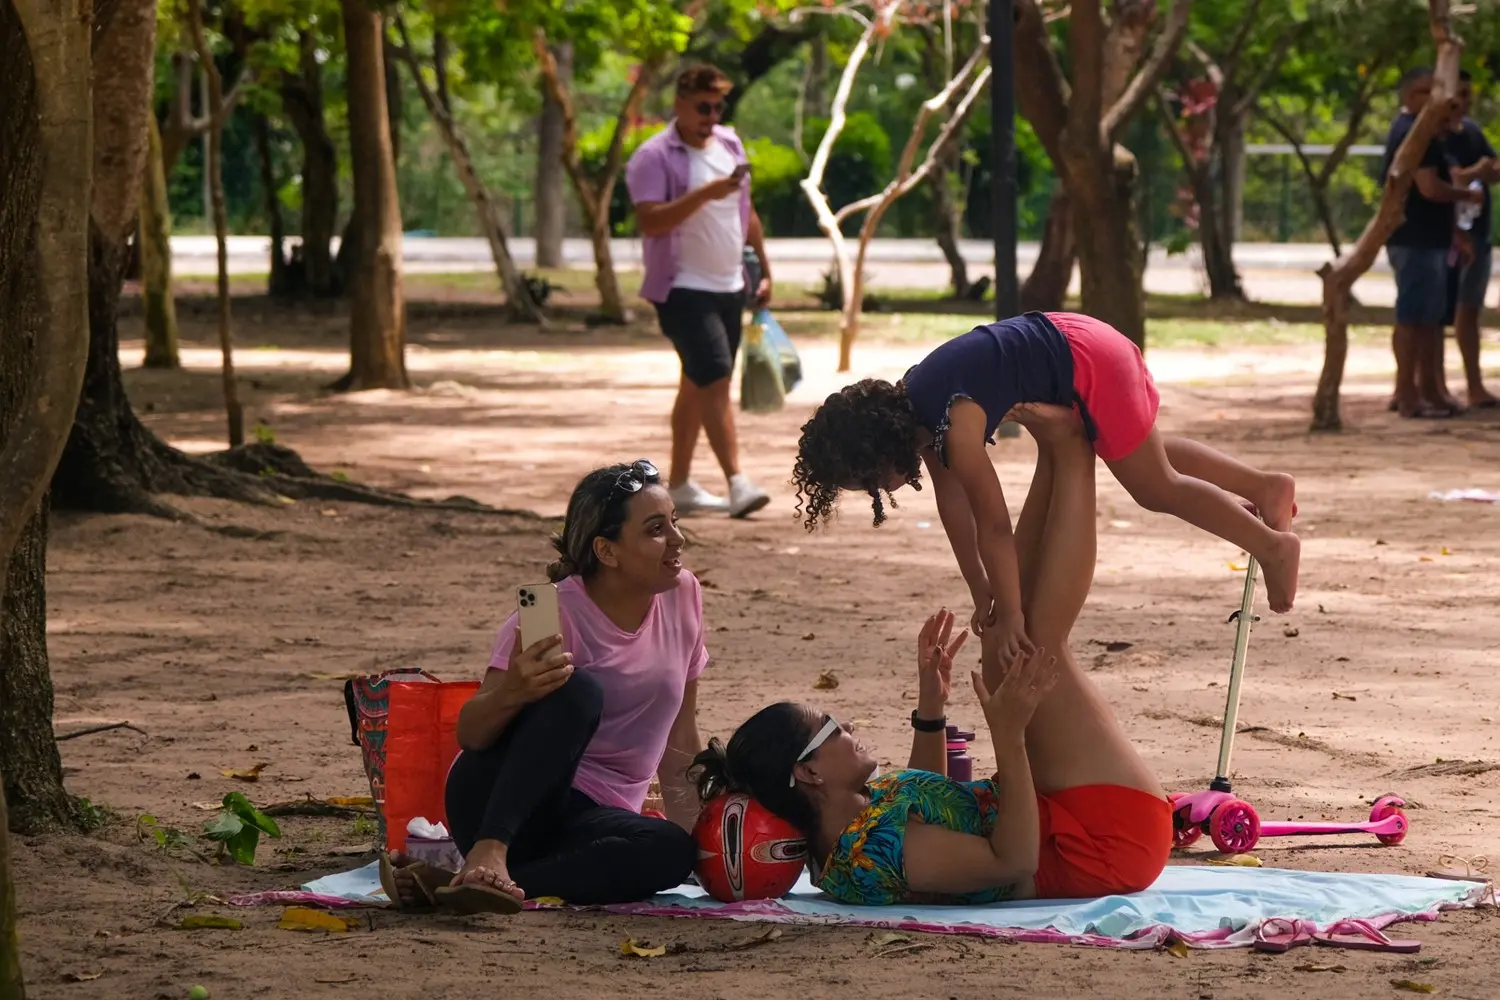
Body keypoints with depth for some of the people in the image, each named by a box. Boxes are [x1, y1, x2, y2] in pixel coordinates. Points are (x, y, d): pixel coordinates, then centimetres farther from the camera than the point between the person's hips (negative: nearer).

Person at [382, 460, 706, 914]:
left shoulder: (683, 596, 4)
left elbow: (680, 734, 16)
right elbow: (469, 734, -19)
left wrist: (696, 825, 11)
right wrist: (512, 692, -40)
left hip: (584, 818, 5)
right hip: (497, 800, -5)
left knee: (670, 851, -31)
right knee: (577, 691, -32)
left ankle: (452, 886, -36)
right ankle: (488, 853, -44)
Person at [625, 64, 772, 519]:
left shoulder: (730, 144, 12)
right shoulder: (654, 157, -11)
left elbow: (746, 212, 21)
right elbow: (649, 221, -23)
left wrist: (764, 269, 18)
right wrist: (705, 194, -30)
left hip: (729, 286, 8)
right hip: (683, 289, -8)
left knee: (697, 385, 12)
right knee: (715, 379, -17)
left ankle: (679, 484, 19)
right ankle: (737, 482, -21)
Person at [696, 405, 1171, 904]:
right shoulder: (868, 857, -28)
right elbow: (1013, 861, -32)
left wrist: (930, 709, 15)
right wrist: (1010, 735, -36)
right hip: (1113, 843, -9)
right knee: (1039, 642, -16)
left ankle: (1057, 450, 7)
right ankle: (1071, 453, -2)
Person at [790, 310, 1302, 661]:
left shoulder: (955, 425, -29)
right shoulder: (907, 406, -2)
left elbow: (993, 525, -24)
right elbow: (952, 502, 6)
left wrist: (1010, 613, -16)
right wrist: (982, 595, 10)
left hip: (1088, 364, -9)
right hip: (1064, 340, 9)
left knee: (1157, 487, 4)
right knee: (1151, 457, 26)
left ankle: (1273, 545, 14)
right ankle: (1266, 488, 37)